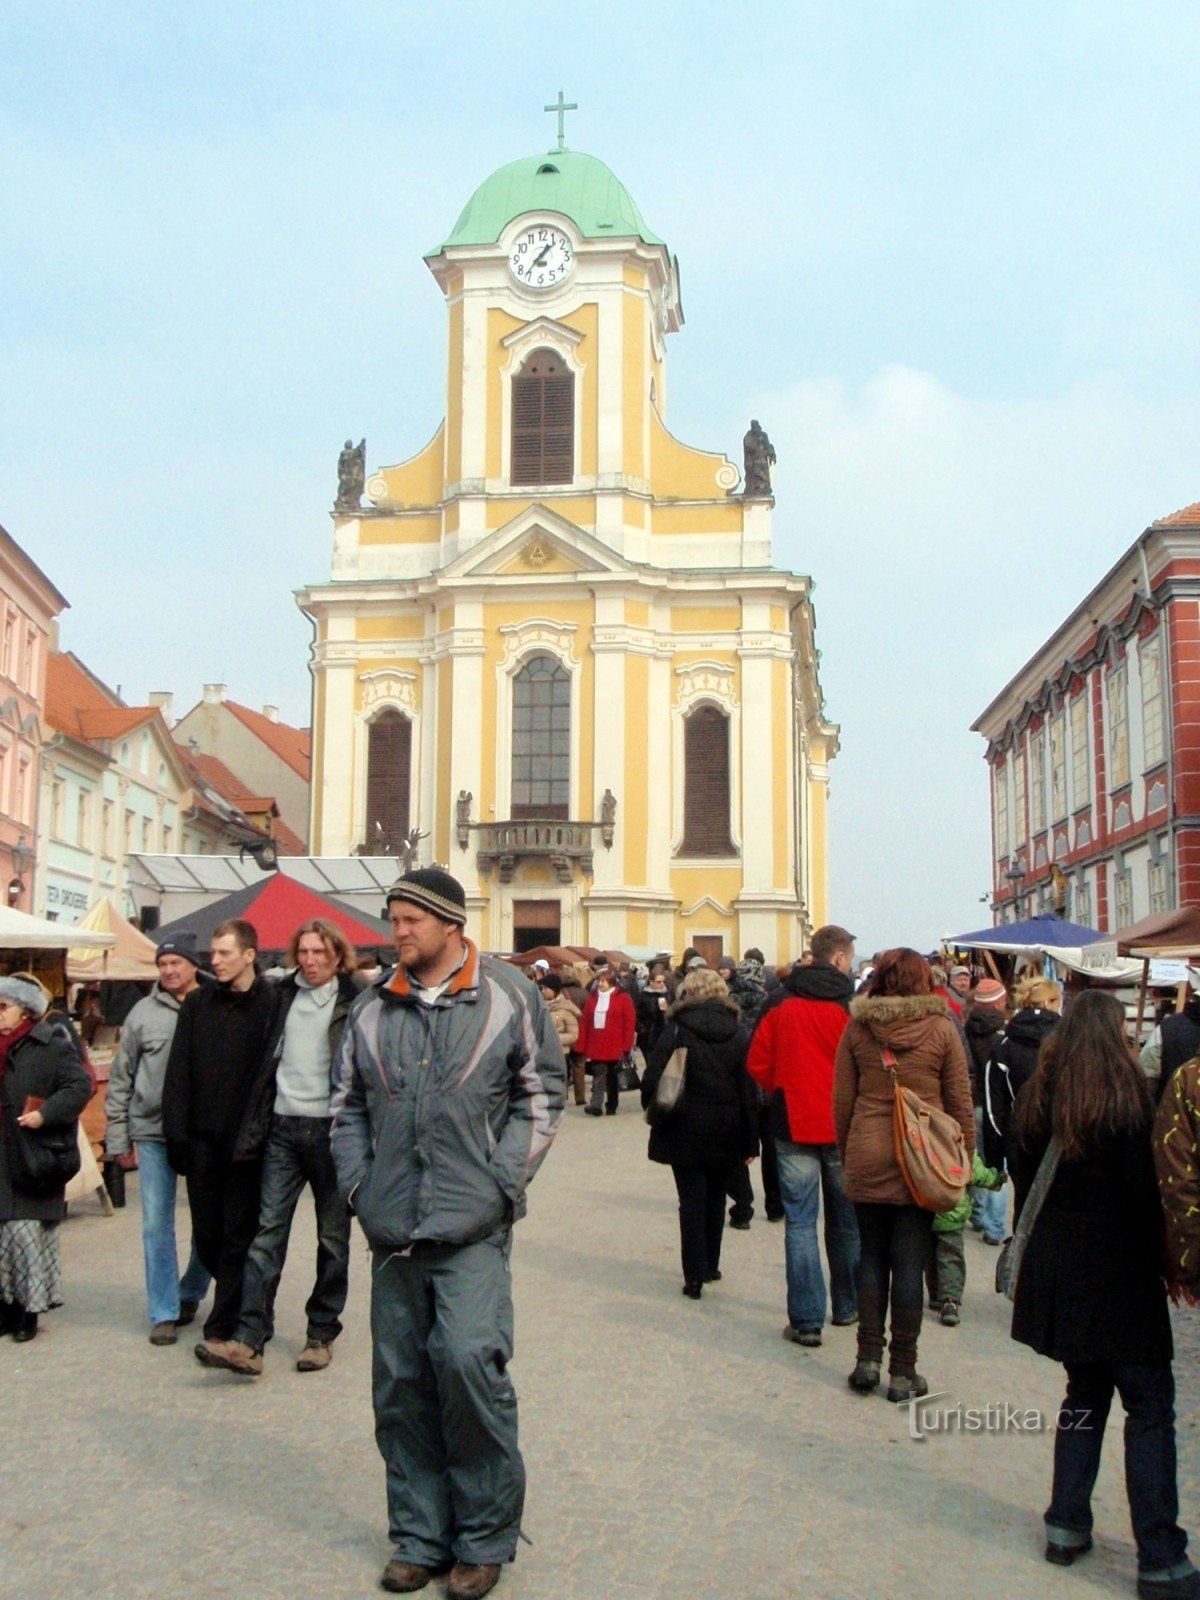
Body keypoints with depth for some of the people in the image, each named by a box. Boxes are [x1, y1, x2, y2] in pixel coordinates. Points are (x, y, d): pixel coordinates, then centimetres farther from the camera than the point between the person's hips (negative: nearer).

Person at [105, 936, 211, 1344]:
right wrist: (118, 1138, 5)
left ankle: (190, 1294, 30)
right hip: (153, 1132, 1)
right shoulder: (144, 1013, 3)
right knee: (156, 1224, 1)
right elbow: (120, 1079, 8)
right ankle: (164, 1313, 10)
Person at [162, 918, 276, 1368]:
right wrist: (176, 1132, -1)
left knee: (238, 1237, -1)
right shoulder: (197, 1003, 7)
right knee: (207, 1234, 9)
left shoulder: (271, 1004, -5)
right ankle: (243, 1301, 33)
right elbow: (178, 1072, 6)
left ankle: (223, 1333, 2)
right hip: (203, 1139, 4)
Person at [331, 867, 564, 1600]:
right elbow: (349, 1103, 18)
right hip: (393, 1230, 4)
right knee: (401, 1381, 8)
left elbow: (541, 1098, 4)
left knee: (470, 1360, -13)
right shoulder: (374, 1005, 10)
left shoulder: (508, 996, 1)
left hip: (473, 1227, -4)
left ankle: (485, 1537, 7)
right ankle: (420, 1536, 23)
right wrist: (358, 1181, 5)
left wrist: (500, 1182, -5)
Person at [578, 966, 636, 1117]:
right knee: (598, 1075, -7)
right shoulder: (592, 997, 8)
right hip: (596, 1046, 2)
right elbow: (584, 1022, 7)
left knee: (612, 1077, 9)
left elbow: (630, 1023, -5)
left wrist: (626, 1047, -11)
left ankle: (611, 1106, 19)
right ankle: (596, 1105, -12)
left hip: (615, 1047, -2)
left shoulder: (623, 998, -2)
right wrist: (583, 1046, 1)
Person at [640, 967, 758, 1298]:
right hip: (726, 1134, 3)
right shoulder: (739, 1034, 0)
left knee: (692, 1202, 2)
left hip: (685, 1132, -3)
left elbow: (652, 1081, -10)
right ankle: (710, 1266, 28)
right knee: (715, 1199, 18)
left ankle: (695, 1275, 0)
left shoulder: (676, 1031, -8)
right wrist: (750, 1142, 4)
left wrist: (656, 1114, 7)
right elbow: (750, 1090, 0)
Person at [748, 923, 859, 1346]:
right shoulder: (853, 1005, -10)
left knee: (800, 1222, 2)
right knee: (845, 1221, 16)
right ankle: (847, 1307, 29)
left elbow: (757, 1064, 0)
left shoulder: (780, 1003, -2)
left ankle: (806, 1320, -1)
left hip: (794, 1125, 1)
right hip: (843, 1128, 0)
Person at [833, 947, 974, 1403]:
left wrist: (846, 1152, 15)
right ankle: (902, 1372, 10)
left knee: (871, 1254, 15)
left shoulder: (857, 1028, -1)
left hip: (867, 1160, 1)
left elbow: (842, 1101, 4)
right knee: (910, 1262, 5)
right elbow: (960, 1104, 0)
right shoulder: (941, 1029, -5)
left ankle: (868, 1358, 14)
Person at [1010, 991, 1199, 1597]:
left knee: (1086, 1390, 18)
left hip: (1055, 1268, 6)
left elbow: (1024, 1180, 9)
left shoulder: (1037, 1098, 5)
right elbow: (1144, 1191, -14)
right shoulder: (1125, 1098, -13)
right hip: (1118, 1273, -6)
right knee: (1150, 1405, 2)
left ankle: (1066, 1526, 20)